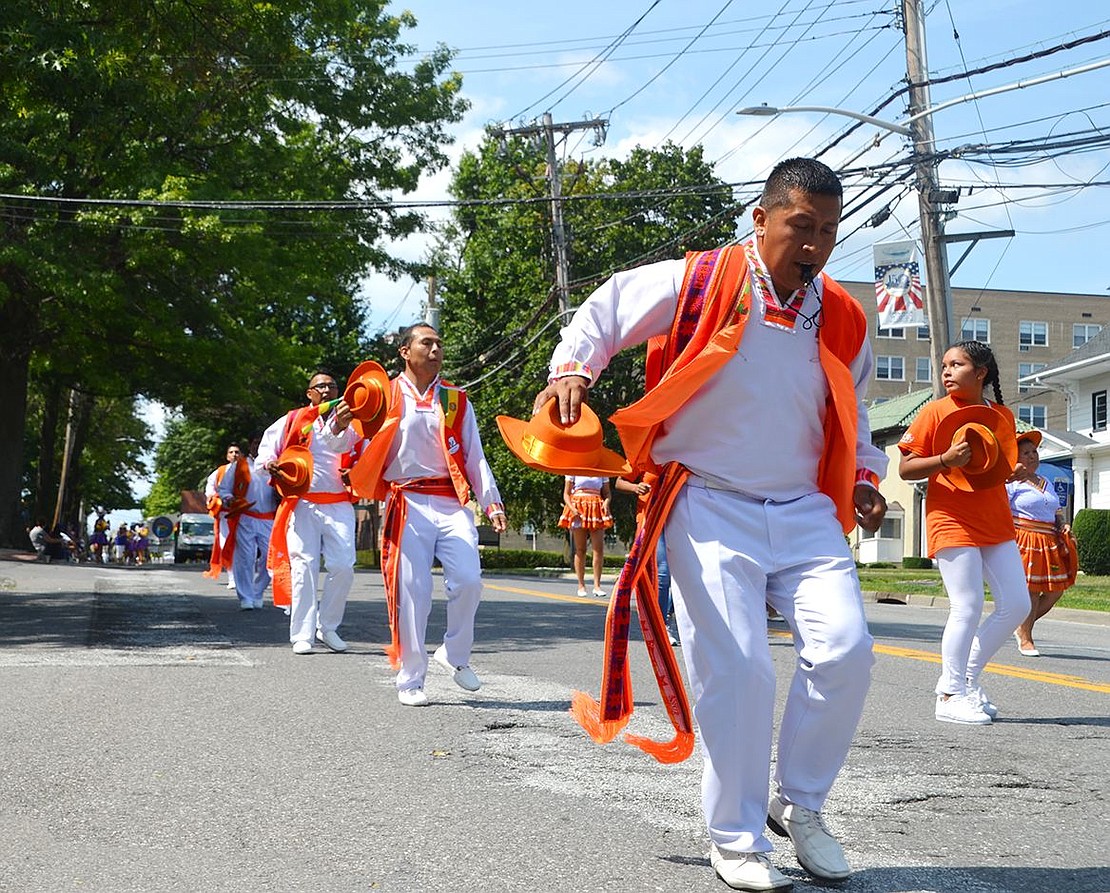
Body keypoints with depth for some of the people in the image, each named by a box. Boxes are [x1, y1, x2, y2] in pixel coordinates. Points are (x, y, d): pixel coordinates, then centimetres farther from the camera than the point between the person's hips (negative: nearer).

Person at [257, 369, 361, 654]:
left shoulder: (349, 423, 10)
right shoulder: (292, 421, 10)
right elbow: (266, 449, 14)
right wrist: (269, 464, -7)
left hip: (339, 505, 1)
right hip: (303, 504, -1)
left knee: (343, 567, -7)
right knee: (304, 567, -6)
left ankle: (327, 627, 9)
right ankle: (302, 635, -2)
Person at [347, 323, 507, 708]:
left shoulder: (456, 401, 16)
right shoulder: (387, 397, 9)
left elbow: (474, 457, 13)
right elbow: (363, 451, 5)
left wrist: (492, 503, 3)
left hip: (451, 503, 2)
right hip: (407, 504, -2)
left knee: (468, 580, -13)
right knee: (412, 592, -5)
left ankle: (454, 654, 11)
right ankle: (410, 679, 6)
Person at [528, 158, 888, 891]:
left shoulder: (842, 321, 7)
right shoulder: (698, 283, -8)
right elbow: (606, 311, 5)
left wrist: (864, 478, 10)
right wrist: (572, 370, -10)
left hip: (805, 512, 4)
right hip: (712, 508, -4)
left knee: (845, 652, -10)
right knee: (737, 669, -9)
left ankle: (800, 803, 13)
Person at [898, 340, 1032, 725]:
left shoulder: (1002, 415, 12)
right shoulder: (935, 411, -3)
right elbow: (905, 468, -5)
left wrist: (1021, 471, 2)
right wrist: (945, 460, -20)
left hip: (995, 522, 6)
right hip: (952, 520, -6)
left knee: (1016, 604, 2)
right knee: (967, 607, -11)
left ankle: (963, 679, 16)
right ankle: (951, 697, 0)